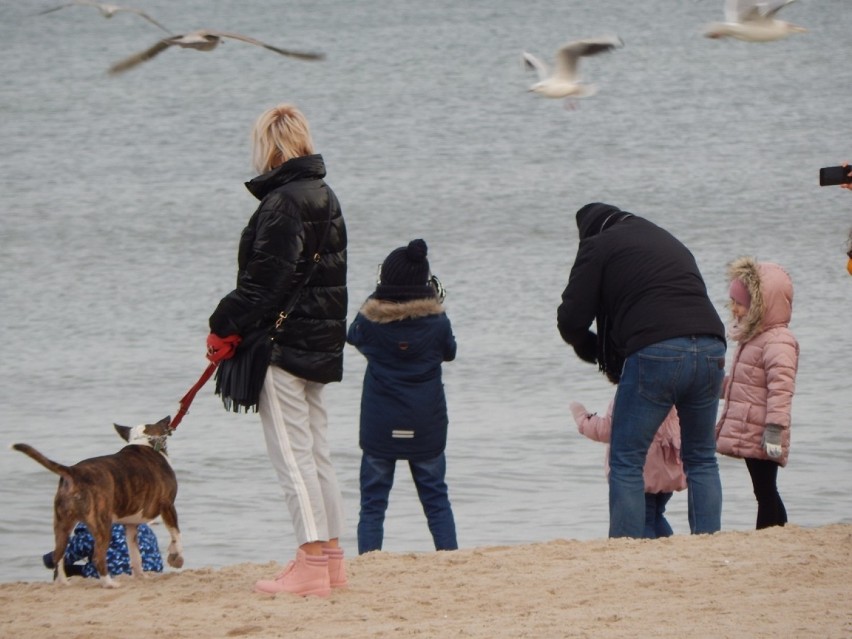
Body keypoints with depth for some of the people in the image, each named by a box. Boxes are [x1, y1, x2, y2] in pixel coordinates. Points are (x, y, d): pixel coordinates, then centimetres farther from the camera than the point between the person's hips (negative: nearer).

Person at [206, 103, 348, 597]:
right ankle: (330, 559, 18)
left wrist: (225, 327, -12)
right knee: (317, 454, 14)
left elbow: (265, 279, -20)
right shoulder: (324, 196, 13)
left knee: (293, 456, -7)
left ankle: (311, 566, -8)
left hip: (282, 342, -9)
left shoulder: (283, 202, -16)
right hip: (320, 341, 9)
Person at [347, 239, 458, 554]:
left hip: (380, 426, -1)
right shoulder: (436, 321, -7)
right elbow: (449, 352, 11)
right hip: (425, 427, 1)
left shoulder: (370, 320, -9)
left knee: (373, 500, 4)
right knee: (435, 496, 11)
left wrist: (378, 301, 17)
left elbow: (353, 337, 12)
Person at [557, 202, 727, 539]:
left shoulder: (598, 245, 12)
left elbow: (571, 319, 7)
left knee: (626, 463, 3)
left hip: (654, 354, -6)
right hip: (711, 347, 6)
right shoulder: (670, 242, 31)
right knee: (702, 460, 17)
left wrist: (596, 353, 28)